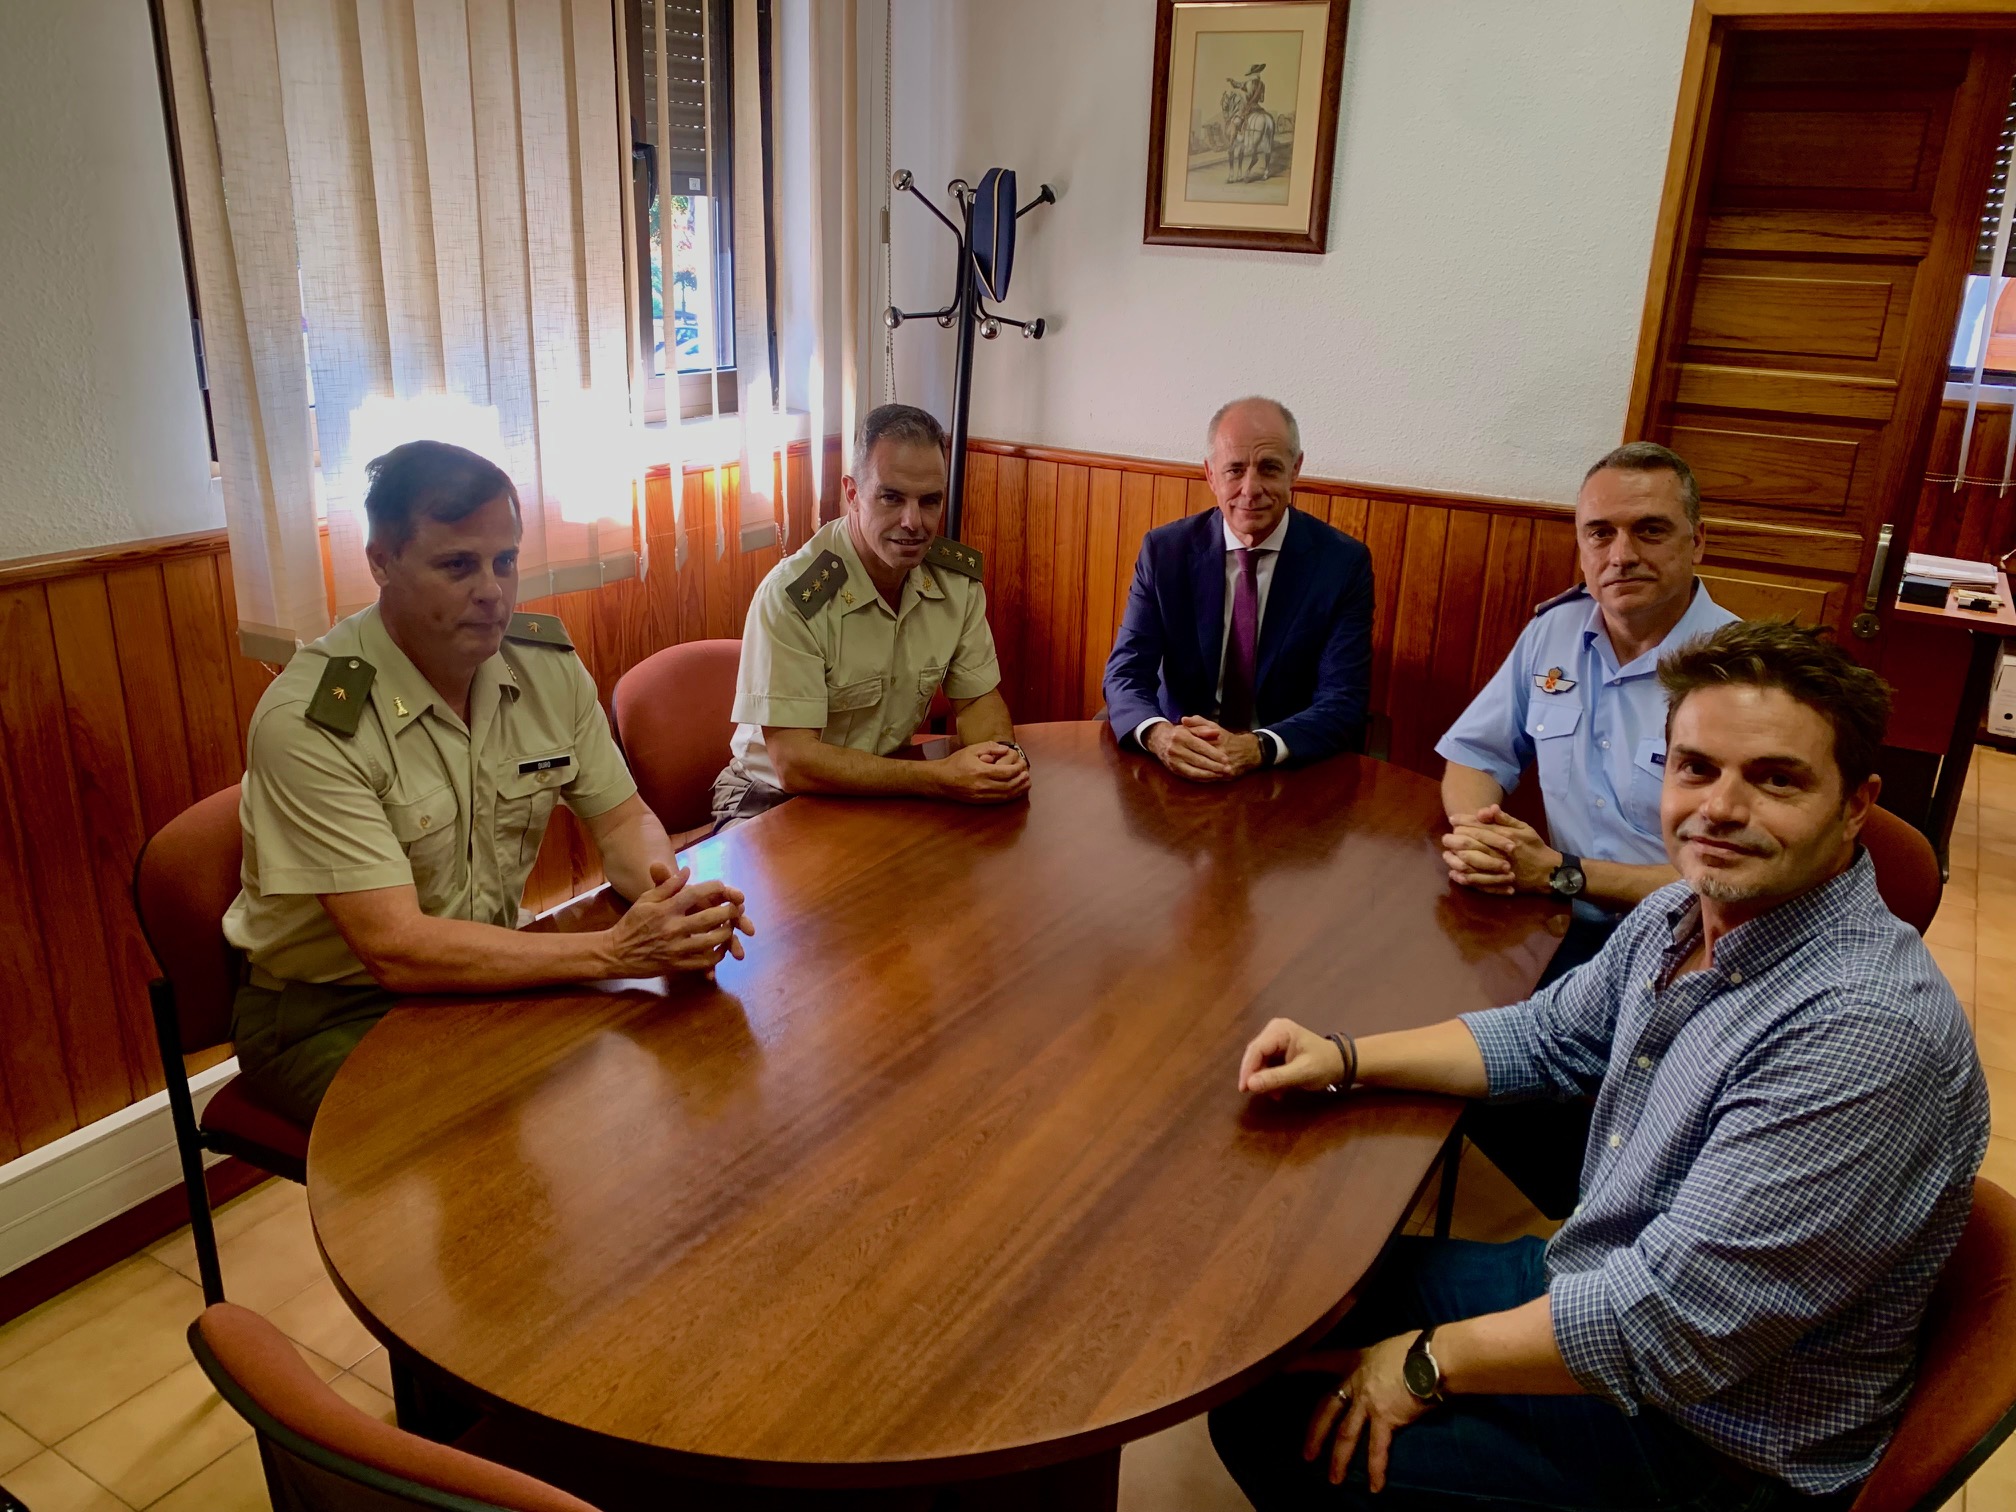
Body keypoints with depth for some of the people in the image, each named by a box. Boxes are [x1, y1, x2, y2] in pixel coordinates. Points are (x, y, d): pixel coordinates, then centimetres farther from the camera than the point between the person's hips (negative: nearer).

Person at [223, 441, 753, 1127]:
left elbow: (622, 819, 3)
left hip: (486, 977, 6)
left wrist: (671, 892, -22)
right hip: (329, 1014, -5)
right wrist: (614, 952, -35)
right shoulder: (308, 719, -24)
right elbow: (394, 948, -28)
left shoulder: (547, 665, -4)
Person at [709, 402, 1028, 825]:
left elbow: (977, 698, 6)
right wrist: (938, 778, -31)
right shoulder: (791, 596, -24)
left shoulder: (960, 576, -5)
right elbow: (794, 763, -25)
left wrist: (1003, 755, -17)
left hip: (889, 790, 5)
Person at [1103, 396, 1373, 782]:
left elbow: (1342, 703, -9)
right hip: (1179, 773, 1)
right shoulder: (1164, 550, -1)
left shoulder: (1343, 562, -5)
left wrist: (1257, 748, -28)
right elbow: (1125, 673, -4)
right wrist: (1159, 734, -27)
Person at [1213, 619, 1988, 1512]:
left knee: (1281, 1432, -9)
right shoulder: (1682, 915, -3)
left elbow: (1672, 1321, -31)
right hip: (1584, 1283, 8)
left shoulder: (1865, 1028, -32)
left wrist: (1426, 1365, -19)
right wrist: (1345, 1059, -1)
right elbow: (1547, 1038, 13)